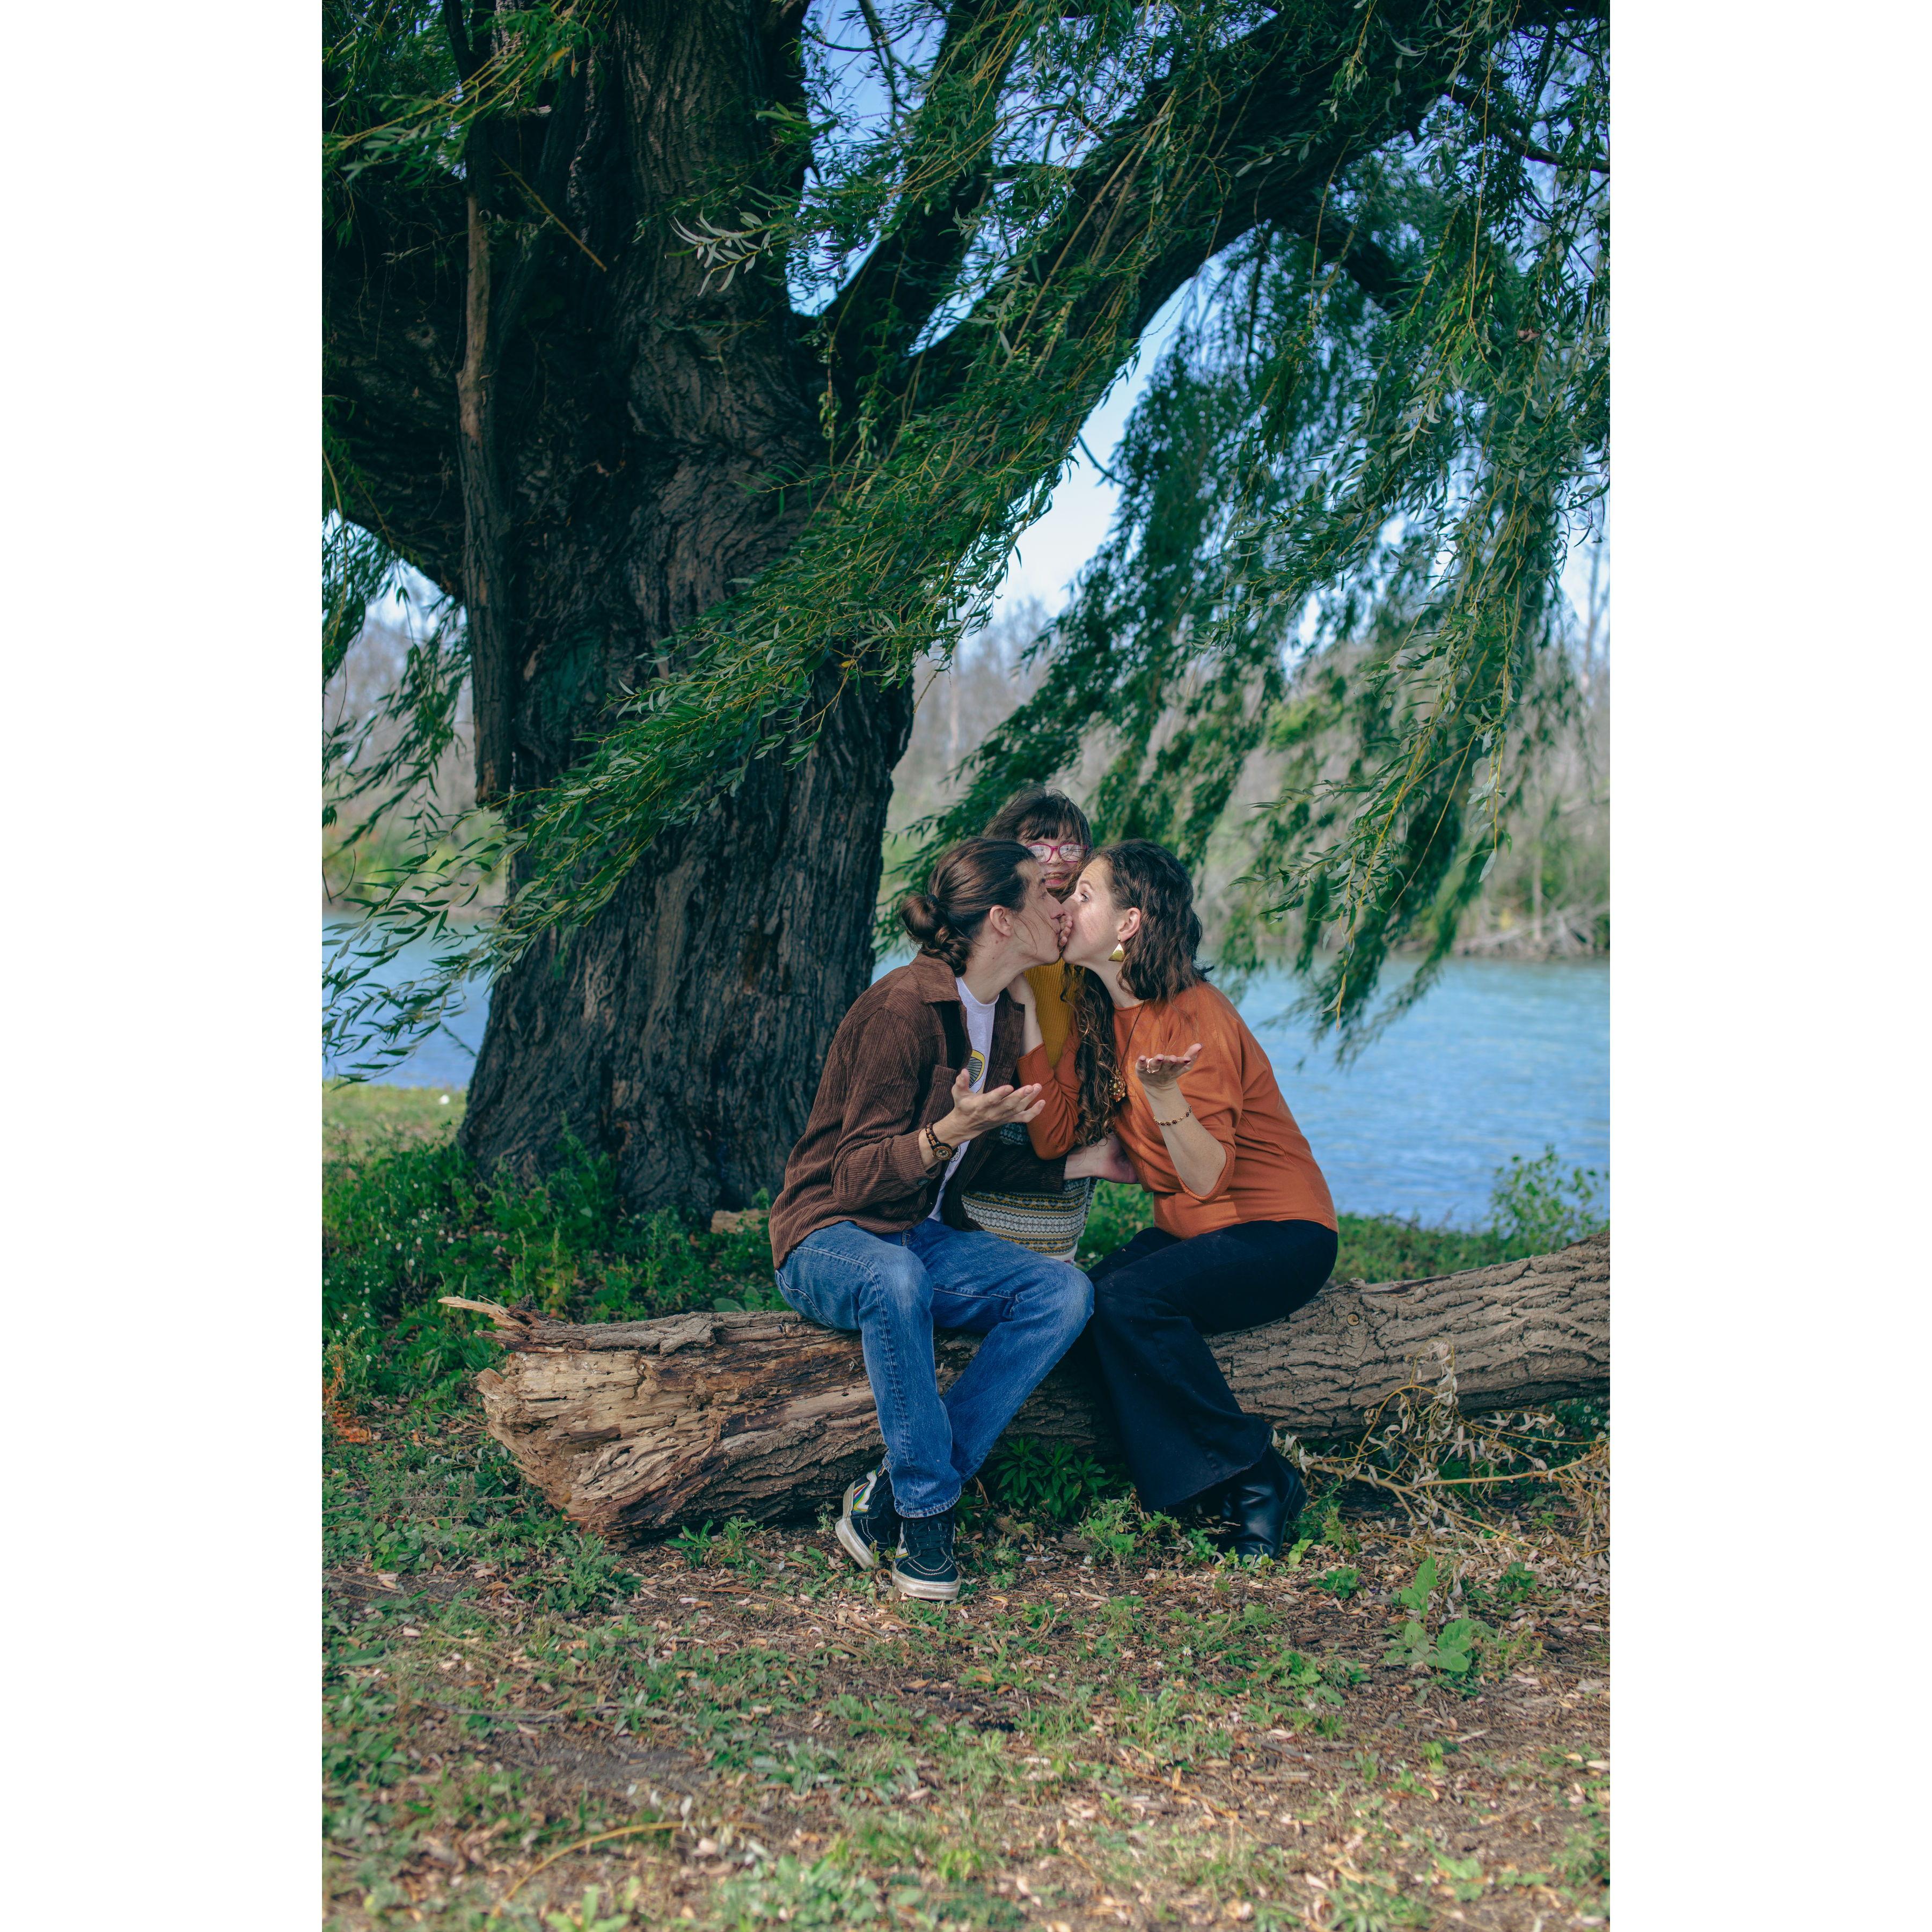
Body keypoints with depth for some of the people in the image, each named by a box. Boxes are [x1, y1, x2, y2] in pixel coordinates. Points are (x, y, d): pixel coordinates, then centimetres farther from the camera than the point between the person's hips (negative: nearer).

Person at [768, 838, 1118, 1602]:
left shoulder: (1002, 1019, 9)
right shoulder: (903, 1008, -18)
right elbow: (857, 1175, -20)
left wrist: (1080, 1163, 17)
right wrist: (949, 1131, -36)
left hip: (926, 1236, 8)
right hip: (832, 1236, -7)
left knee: (1065, 1291, -19)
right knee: (898, 1278, -42)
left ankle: (887, 1500, -20)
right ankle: (925, 1510, -24)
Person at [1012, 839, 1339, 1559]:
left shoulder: (1194, 1017, -20)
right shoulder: (1100, 1014, 4)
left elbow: (1209, 1179, -23)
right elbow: (1051, 1137, -6)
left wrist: (1164, 1096, -41)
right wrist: (1025, 1007, -6)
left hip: (1278, 1233, -7)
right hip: (1187, 1229, 7)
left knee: (1129, 1297, -30)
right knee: (1095, 1300, -21)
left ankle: (1258, 1477, -13)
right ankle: (1237, 1494, -11)